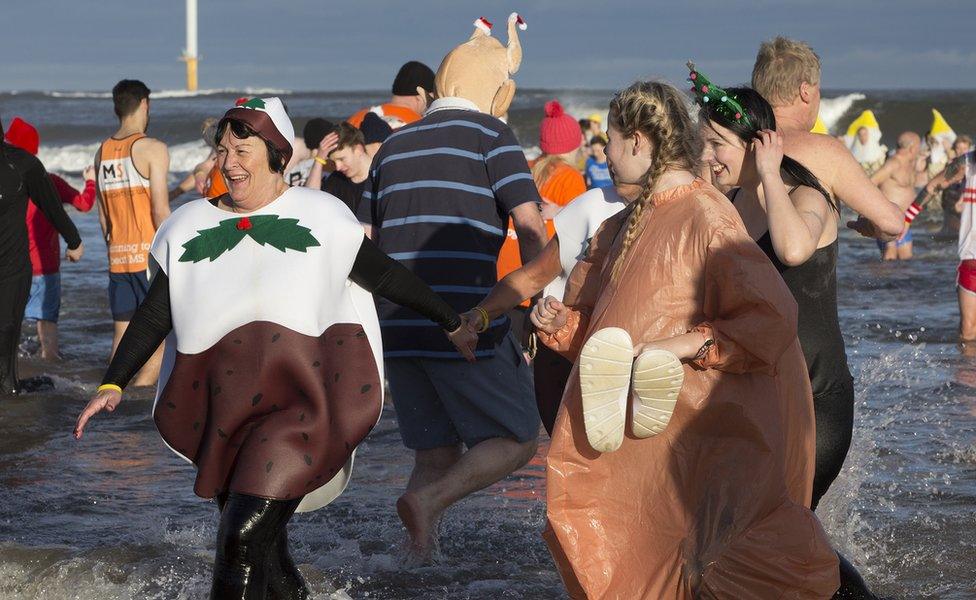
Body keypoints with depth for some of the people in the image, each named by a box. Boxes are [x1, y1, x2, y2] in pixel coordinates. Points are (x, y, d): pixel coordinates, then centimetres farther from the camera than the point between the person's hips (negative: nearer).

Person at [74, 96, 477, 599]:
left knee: (245, 538, -19)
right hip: (225, 415, 4)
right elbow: (154, 318, 14)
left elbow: (385, 277, 13)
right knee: (264, 558, 9)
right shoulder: (188, 227, 13)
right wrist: (112, 385, 5)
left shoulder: (320, 216, 6)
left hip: (300, 405, -4)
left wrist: (452, 324, 16)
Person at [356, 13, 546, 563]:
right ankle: (429, 499, -15)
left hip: (397, 328, 6)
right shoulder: (491, 135, 0)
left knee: (436, 455, 15)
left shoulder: (395, 145, 17)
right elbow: (531, 228, -10)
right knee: (516, 439, 6)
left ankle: (419, 559, 6)